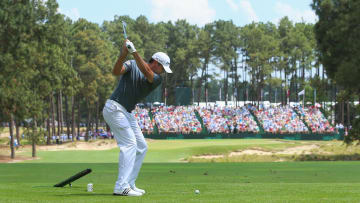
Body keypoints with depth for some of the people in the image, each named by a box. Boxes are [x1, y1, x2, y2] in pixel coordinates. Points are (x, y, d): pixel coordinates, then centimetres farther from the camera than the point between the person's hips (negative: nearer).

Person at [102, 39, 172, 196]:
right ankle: (121, 187, -24)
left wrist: (134, 52, -30)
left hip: (127, 113, 8)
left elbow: (147, 73, -16)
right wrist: (124, 54, -38)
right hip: (114, 108, -8)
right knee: (129, 144, -18)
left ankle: (129, 184, 10)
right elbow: (116, 71, -23)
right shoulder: (131, 65, -4)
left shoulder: (157, 79, 6)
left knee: (141, 147, 8)